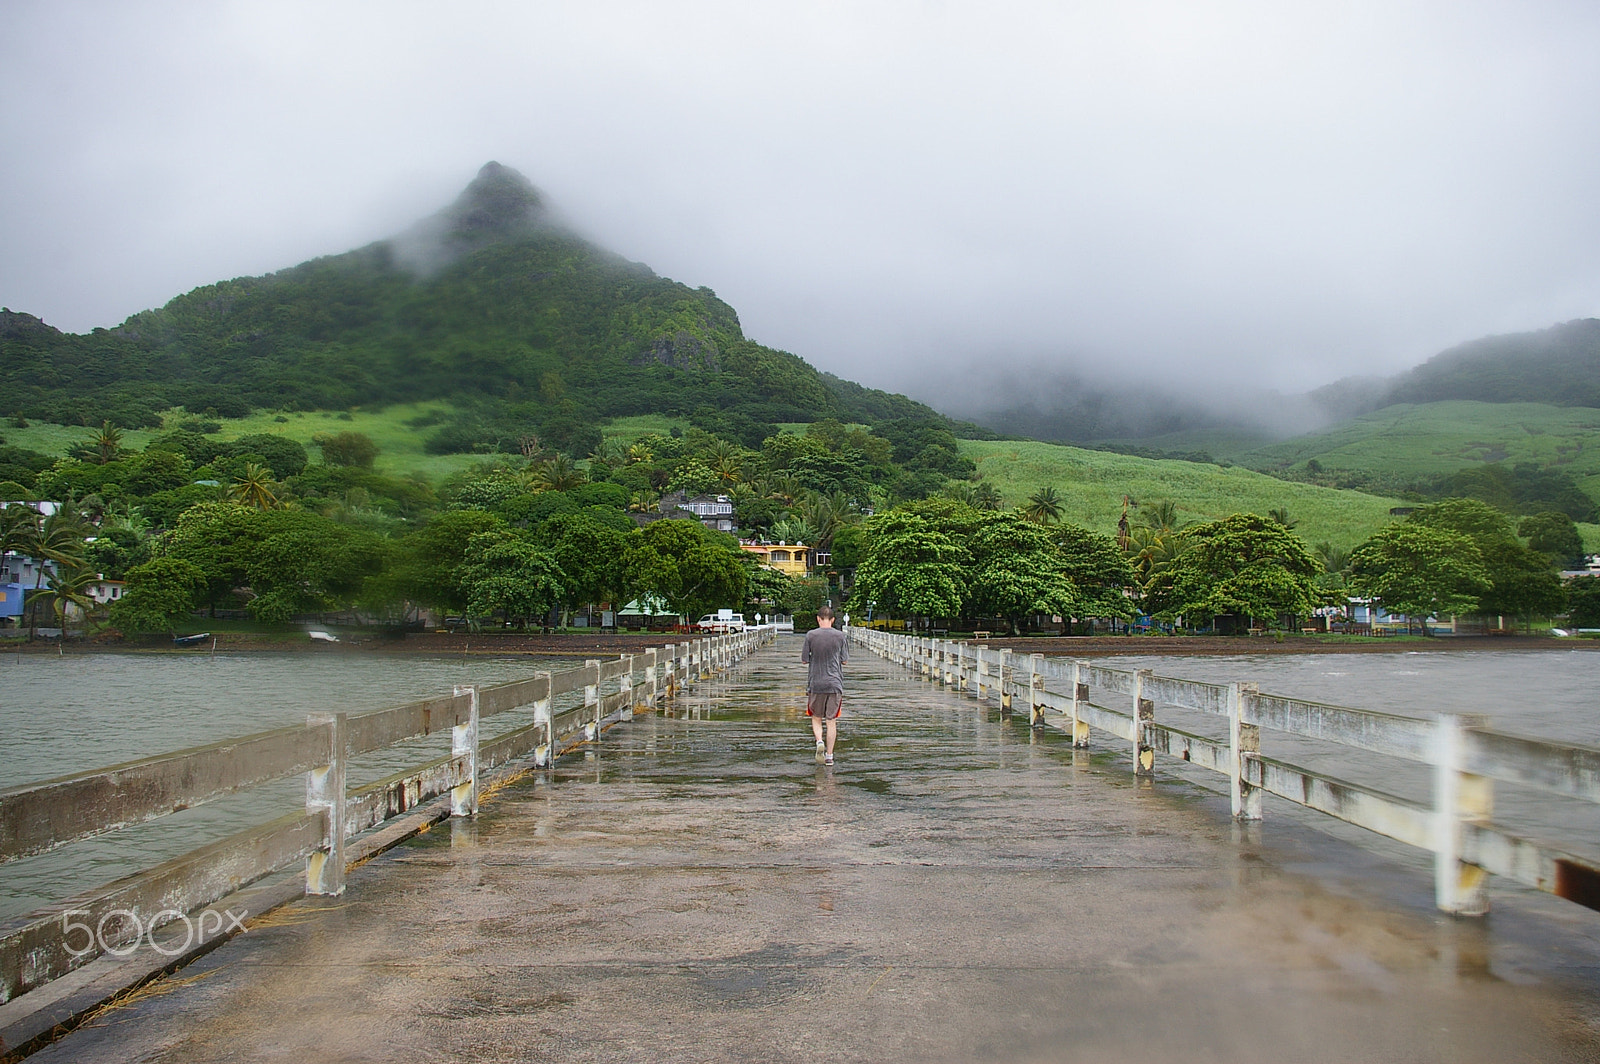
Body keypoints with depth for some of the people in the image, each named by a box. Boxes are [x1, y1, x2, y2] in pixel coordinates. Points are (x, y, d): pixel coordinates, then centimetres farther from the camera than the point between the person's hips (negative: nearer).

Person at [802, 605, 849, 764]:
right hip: (835, 683, 1)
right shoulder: (840, 636, -2)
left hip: (815, 683, -1)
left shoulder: (811, 635, -6)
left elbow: (804, 660, -1)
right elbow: (844, 660, 4)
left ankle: (819, 741, -9)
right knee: (832, 720, 7)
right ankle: (829, 755, 8)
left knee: (816, 717, 15)